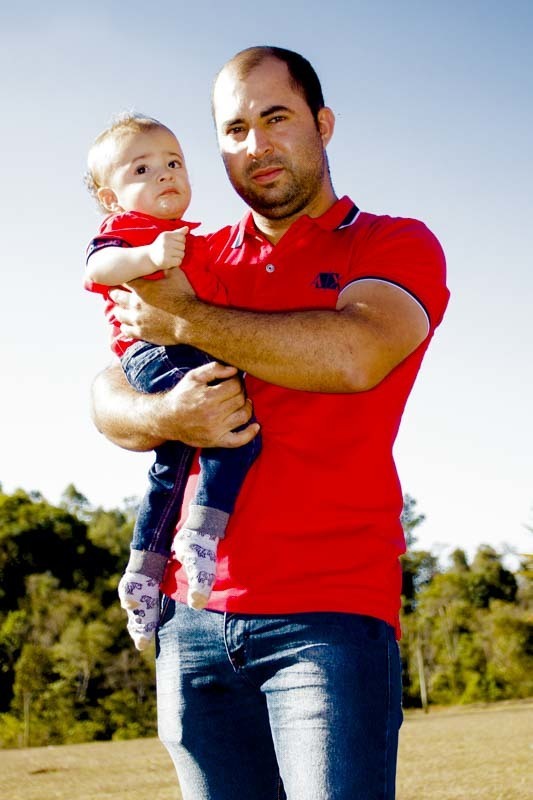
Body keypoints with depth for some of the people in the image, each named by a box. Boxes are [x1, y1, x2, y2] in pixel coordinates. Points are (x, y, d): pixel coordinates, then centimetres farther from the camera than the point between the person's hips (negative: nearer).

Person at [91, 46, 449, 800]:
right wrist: (167, 417, -12)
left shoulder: (398, 245, 4)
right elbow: (108, 398, 12)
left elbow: (354, 356, -17)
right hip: (195, 617, 4)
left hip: (330, 610, -4)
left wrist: (186, 321, -8)